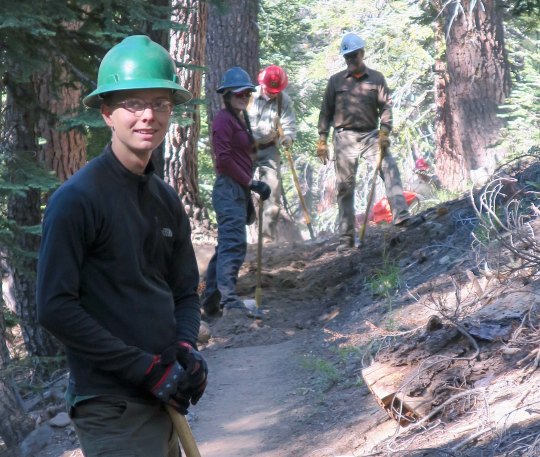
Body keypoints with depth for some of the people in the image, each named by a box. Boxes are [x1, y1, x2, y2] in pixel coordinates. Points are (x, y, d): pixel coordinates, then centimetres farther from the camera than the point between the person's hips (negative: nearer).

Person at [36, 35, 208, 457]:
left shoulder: (166, 200, 10)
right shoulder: (77, 199, -12)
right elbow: (56, 308, -16)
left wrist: (187, 349, -4)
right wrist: (146, 368, -17)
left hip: (163, 399, 7)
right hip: (112, 405, -7)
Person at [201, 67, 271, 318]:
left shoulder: (242, 119, 19)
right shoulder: (223, 120, -10)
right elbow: (224, 159, -17)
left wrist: (248, 195, 20)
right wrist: (251, 182, -16)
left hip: (239, 191, 10)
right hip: (229, 188, -10)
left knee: (226, 245, 12)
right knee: (234, 243, -17)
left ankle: (211, 301, 17)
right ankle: (230, 301, -22)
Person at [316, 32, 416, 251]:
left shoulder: (376, 78, 8)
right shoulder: (336, 81, 8)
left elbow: (385, 106, 3)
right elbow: (326, 111, 10)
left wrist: (384, 130, -12)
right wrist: (322, 139, 4)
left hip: (370, 135, 0)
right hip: (344, 137, 0)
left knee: (390, 168, -24)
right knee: (345, 187, 0)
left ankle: (401, 216, -33)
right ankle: (346, 237, 5)